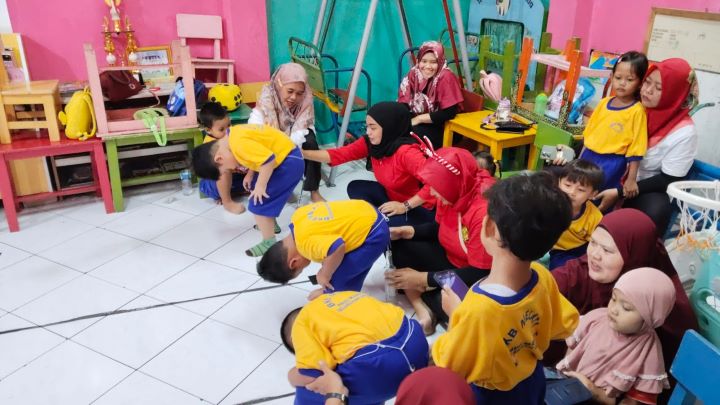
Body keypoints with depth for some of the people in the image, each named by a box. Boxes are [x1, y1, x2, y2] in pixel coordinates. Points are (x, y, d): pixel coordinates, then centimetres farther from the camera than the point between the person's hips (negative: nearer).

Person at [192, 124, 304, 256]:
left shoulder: (239, 144, -27)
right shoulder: (233, 136, 4)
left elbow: (268, 160, -30)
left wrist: (260, 185, -20)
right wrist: (250, 174, 8)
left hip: (289, 162, -11)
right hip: (284, 157, 11)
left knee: (259, 203, -9)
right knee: (255, 187, 28)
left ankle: (269, 243, 2)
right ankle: (269, 224, 44)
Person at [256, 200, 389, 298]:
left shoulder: (306, 242, -27)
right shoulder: (297, 217, 0)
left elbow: (338, 247, -40)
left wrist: (325, 275, -21)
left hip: (374, 234, -10)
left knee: (336, 279, -7)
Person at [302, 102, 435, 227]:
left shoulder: (407, 152, -32)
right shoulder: (370, 143, -8)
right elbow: (339, 154, -10)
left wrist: (404, 207, -32)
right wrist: (302, 153, -19)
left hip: (420, 209, -8)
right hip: (392, 196, 8)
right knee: (355, 187, 0)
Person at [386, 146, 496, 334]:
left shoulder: (485, 211, -32)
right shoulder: (453, 193, -11)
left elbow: (479, 273, -26)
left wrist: (424, 279, -24)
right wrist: (406, 231, -10)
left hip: (477, 279, -8)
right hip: (449, 257, 8)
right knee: (397, 247, -7)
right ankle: (422, 310, -17)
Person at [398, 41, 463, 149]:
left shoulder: (446, 78, -17)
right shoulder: (413, 74, -2)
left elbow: (449, 113, -20)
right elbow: (404, 103, -1)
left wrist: (418, 119, -18)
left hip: (440, 128, -5)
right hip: (418, 124, 5)